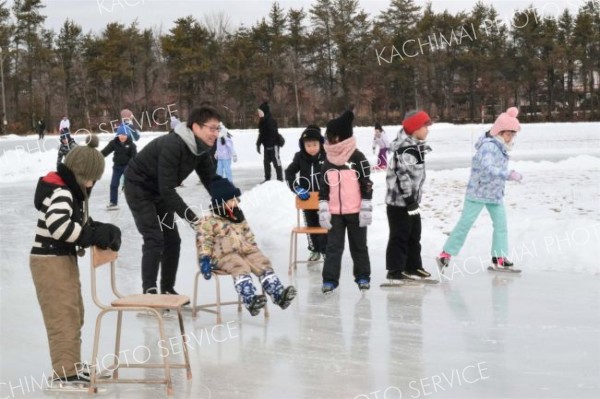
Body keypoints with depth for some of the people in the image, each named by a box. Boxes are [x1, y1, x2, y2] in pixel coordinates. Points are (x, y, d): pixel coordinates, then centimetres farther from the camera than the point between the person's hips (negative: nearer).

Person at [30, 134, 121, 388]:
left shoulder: (72, 190, 12)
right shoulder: (60, 192, -19)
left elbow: (81, 223, 16)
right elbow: (58, 224, -35)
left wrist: (103, 231, -3)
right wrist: (91, 236, -26)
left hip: (64, 260, 10)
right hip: (50, 262, -10)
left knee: (74, 316, 15)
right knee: (63, 318, -8)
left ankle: (71, 369, 23)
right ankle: (65, 374, -4)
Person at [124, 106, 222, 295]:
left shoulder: (202, 149, -9)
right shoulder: (172, 146, -35)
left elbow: (211, 180, -3)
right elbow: (167, 189, -35)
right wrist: (190, 216, -34)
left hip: (160, 191, 8)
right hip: (139, 187, -8)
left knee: (172, 240, 6)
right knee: (155, 239, -16)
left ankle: (167, 289, 15)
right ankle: (149, 291, -13)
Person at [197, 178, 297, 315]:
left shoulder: (239, 218, 20)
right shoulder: (209, 222, -2)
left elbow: (249, 237, 27)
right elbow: (204, 242, -6)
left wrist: (255, 250, 21)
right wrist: (204, 260, -14)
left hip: (246, 252, 7)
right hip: (225, 255, -6)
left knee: (263, 264, -17)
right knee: (240, 268, -35)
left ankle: (279, 294, -28)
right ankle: (250, 300, -52)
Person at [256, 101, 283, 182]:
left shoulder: (271, 121, -20)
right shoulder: (262, 121, 9)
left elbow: (273, 134, -25)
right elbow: (261, 134, 16)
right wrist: (258, 144, 13)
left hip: (273, 145, -10)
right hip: (267, 145, 10)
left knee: (276, 162, -3)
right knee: (266, 161, 13)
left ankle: (280, 179, 2)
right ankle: (267, 178, 22)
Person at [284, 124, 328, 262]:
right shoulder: (300, 157, -10)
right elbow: (289, 173, -5)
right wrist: (297, 189, -16)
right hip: (307, 197, 3)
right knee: (311, 223, 15)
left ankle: (325, 249, 18)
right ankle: (314, 249, 28)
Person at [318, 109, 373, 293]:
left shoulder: (358, 159, -7)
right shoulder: (328, 162, 6)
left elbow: (366, 184, -6)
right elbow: (323, 187, 10)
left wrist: (366, 208, -9)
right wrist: (323, 209, 3)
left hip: (355, 211, -3)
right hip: (334, 212, 3)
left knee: (359, 245, 9)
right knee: (333, 245, 2)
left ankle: (362, 276, 21)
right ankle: (330, 279, 4)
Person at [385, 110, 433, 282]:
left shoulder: (415, 146, 12)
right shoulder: (406, 149, -22)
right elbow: (403, 176, -25)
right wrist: (410, 200, -24)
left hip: (410, 199, 10)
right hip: (400, 201, -10)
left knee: (414, 235, 17)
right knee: (400, 236, -4)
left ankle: (413, 267, 28)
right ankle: (395, 270, 2)